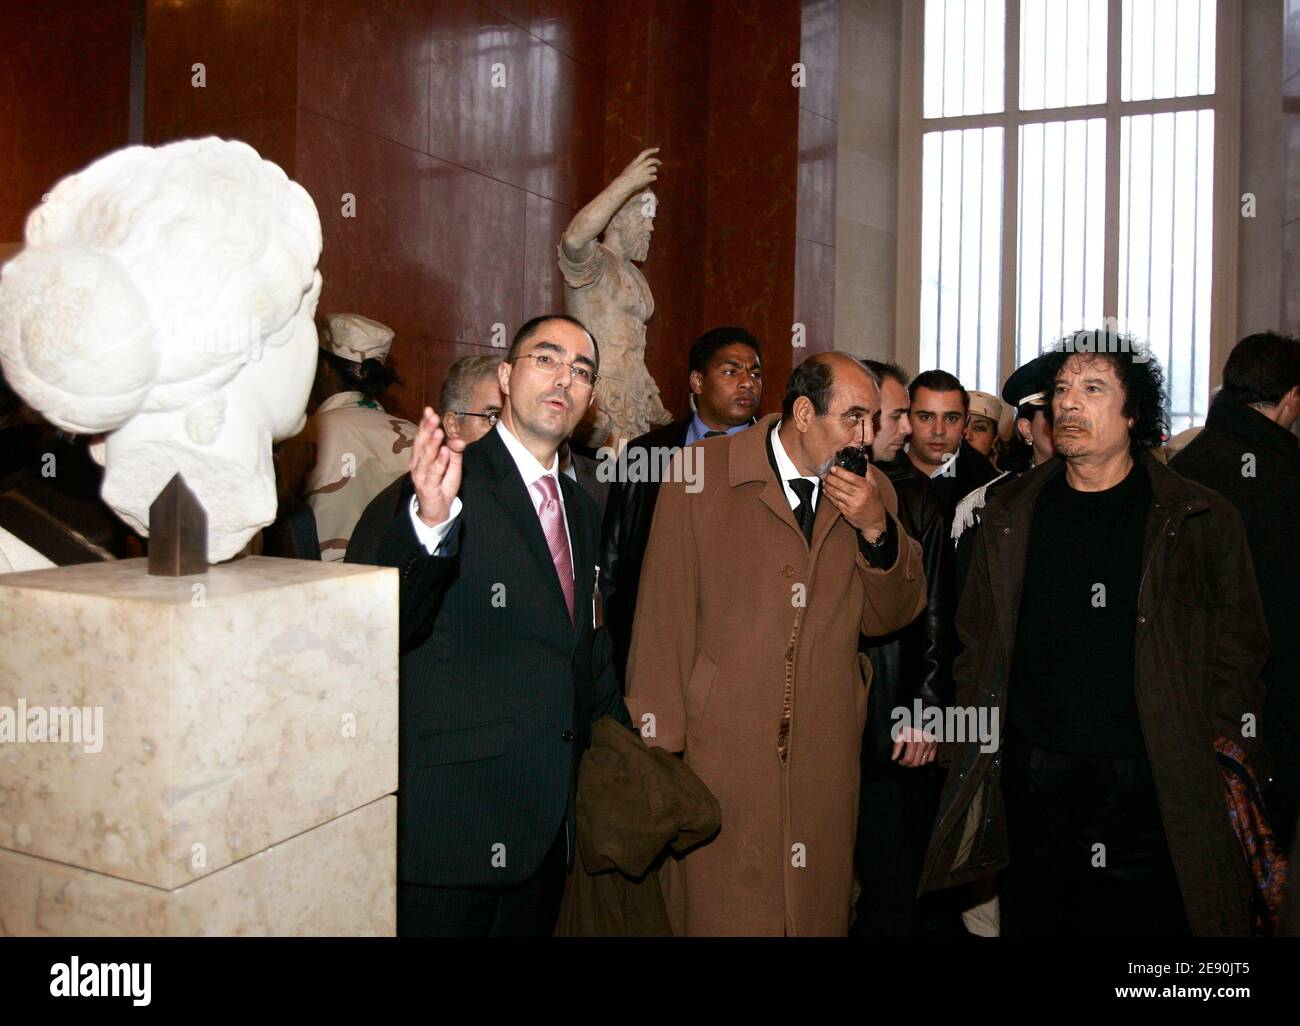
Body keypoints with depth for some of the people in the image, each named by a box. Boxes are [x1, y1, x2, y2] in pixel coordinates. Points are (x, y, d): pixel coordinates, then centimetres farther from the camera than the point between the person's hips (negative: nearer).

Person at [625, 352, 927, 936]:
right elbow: (663, 610, -6)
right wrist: (657, 741, -7)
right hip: (720, 743, -3)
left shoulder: (871, 492, 7)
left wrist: (877, 531, -10)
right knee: (721, 909, 6)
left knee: (819, 911, 14)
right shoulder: (700, 472, -6)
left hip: (826, 753, 4)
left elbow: (888, 618, 8)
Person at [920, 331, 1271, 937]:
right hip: (1028, 778, 2)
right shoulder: (1010, 513, 6)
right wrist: (974, 740, 6)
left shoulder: (1201, 519, 0)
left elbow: (1238, 642, 5)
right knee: (1029, 920, 13)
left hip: (1145, 786, -2)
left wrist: (1217, 738, -3)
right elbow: (976, 634, 11)